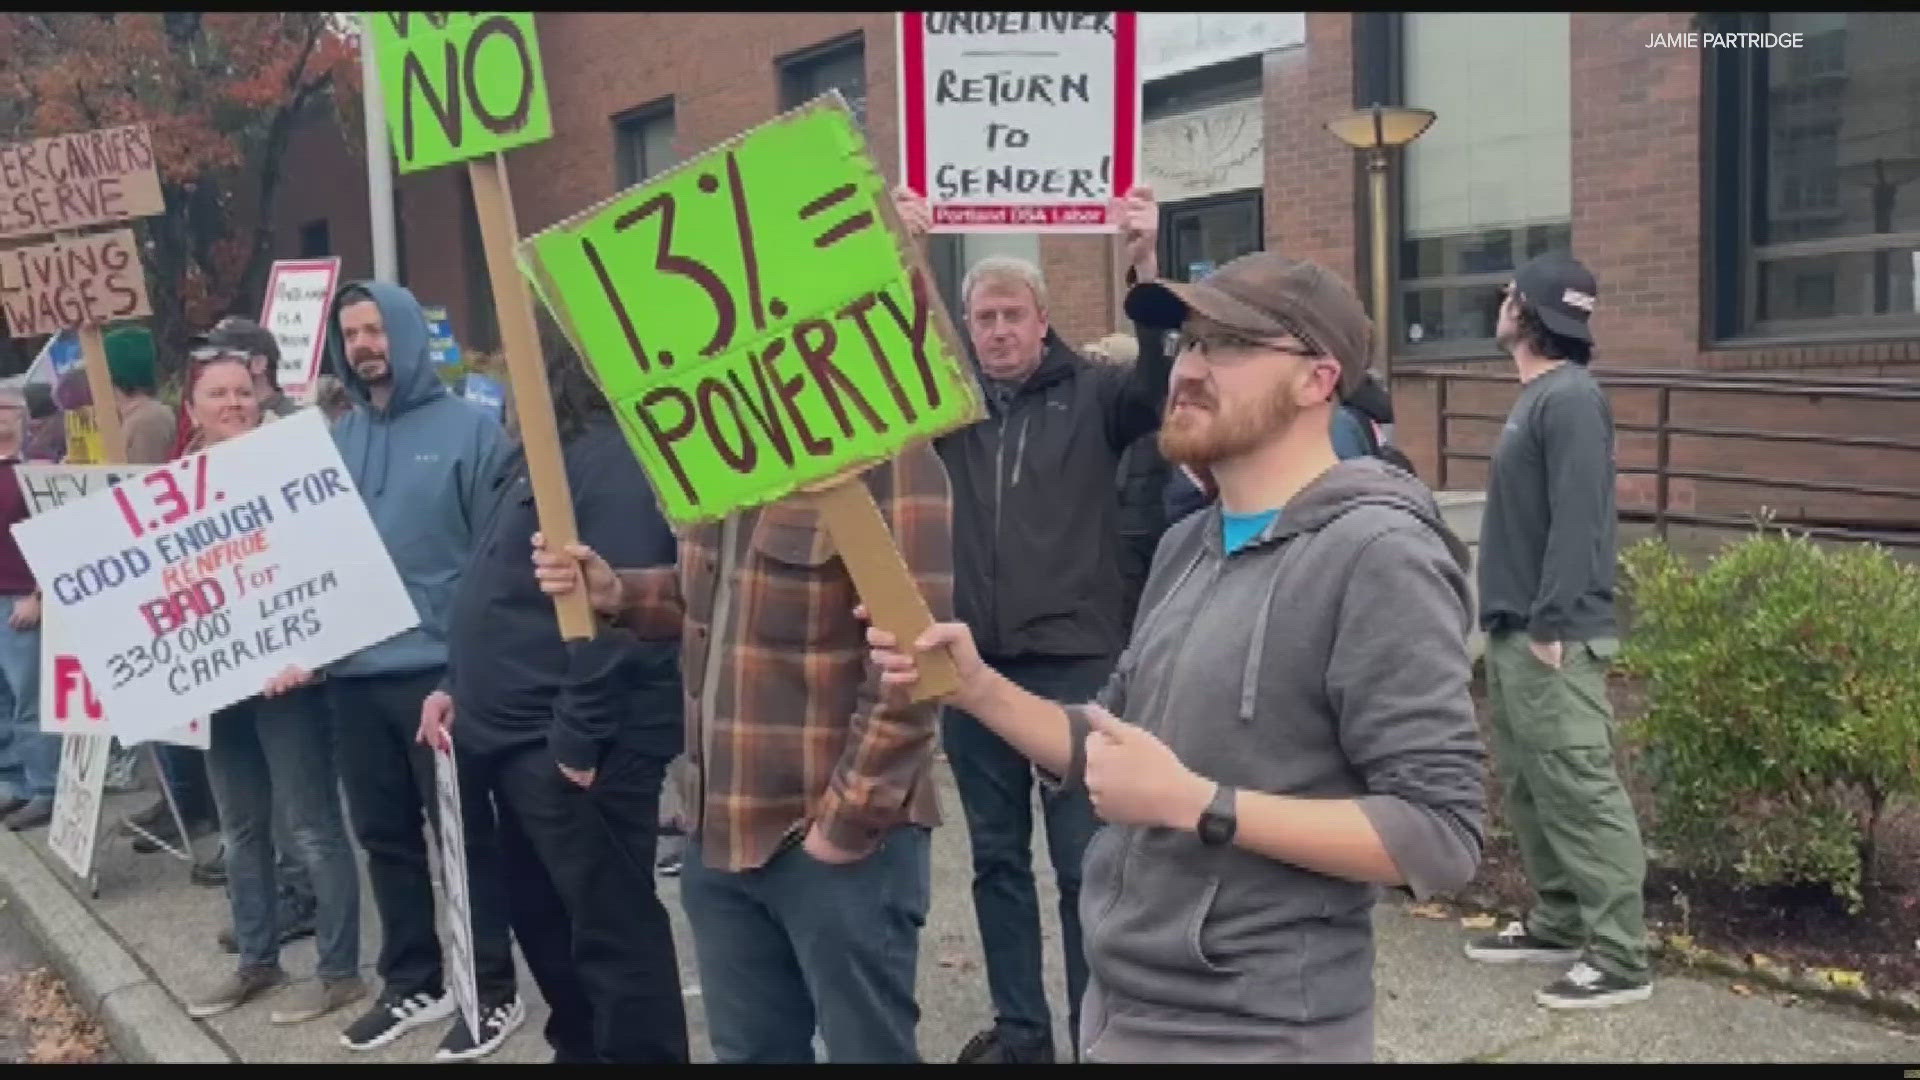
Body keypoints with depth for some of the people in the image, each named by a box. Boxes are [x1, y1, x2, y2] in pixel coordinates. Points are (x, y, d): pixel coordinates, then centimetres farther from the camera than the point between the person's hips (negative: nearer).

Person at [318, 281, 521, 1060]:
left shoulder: (467, 429, -6)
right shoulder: (335, 442, 11)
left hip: (440, 671, -6)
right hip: (353, 674, 6)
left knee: (464, 834, 4)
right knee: (384, 836, 15)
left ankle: (492, 990, 17)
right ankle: (412, 982, 30)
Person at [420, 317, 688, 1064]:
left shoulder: (611, 458, -16)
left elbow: (613, 611, -23)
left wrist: (578, 739, -23)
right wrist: (458, 685, 14)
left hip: (570, 746, -10)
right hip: (516, 735, 10)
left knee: (610, 927, 0)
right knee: (541, 915, 21)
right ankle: (580, 1051, 36)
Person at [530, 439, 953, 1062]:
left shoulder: (883, 453, -18)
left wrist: (846, 821, -18)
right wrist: (616, 592, 2)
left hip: (835, 838, -8)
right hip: (720, 827, 8)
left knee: (866, 1050, 9)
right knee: (749, 1051, 20)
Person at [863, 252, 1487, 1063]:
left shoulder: (1378, 554, -18)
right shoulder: (1188, 544, 8)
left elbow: (1441, 834, -22)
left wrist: (1197, 805, -26)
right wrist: (976, 687, -1)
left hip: (1255, 1031, -8)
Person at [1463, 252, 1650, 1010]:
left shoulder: (1571, 398, -14)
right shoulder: (1535, 398, 16)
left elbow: (1576, 520, -21)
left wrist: (1551, 625, -23)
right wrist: (1511, 621, 18)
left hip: (1552, 638, -10)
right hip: (1515, 631, 10)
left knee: (1581, 791, -6)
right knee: (1527, 787, 15)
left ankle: (1620, 957, 0)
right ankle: (1559, 922, 26)